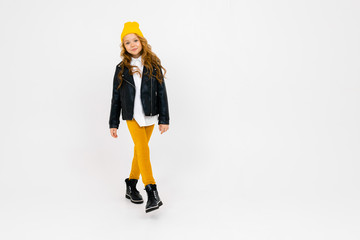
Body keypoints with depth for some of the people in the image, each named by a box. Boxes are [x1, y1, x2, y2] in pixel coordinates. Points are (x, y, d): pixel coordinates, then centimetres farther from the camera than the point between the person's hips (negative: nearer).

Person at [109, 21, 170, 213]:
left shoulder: (154, 65, 2)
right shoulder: (122, 69, 3)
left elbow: (162, 92, 1)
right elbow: (116, 97, 6)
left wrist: (164, 119, -3)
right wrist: (113, 124, 5)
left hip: (149, 115, 1)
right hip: (132, 116, -1)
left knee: (140, 150, 10)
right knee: (142, 149, -15)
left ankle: (131, 187, 26)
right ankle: (152, 193, -17)